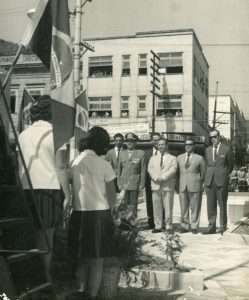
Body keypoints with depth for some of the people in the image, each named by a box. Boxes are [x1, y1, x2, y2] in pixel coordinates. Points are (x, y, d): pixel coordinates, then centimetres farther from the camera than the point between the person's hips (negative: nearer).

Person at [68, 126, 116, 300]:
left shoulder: (75, 162, 3)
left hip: (79, 214, 4)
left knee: (82, 258, 16)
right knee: (97, 260, 5)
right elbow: (112, 194, -4)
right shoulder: (103, 164, -6)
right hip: (99, 213, -4)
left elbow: (73, 188, 2)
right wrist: (109, 210, 12)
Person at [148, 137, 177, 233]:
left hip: (168, 186, -3)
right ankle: (158, 226, 6)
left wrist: (162, 177, -16)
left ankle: (168, 226, 1)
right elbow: (150, 169, 6)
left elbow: (173, 170, -4)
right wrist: (156, 178, -12)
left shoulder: (172, 158, 10)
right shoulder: (153, 158, 20)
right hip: (155, 185, 3)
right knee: (156, 207, 1)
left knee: (168, 207, -5)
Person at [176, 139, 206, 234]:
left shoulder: (199, 158, 5)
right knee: (183, 208, 4)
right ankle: (184, 226, 11)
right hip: (182, 186, 3)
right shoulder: (179, 158, 14)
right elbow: (176, 171, 16)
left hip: (195, 186, -2)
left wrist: (201, 185, 4)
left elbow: (203, 172, 8)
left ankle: (194, 227, 7)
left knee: (195, 207, 0)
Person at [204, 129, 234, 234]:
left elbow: (230, 165, 9)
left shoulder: (226, 149, 0)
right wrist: (207, 178, 12)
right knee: (211, 205, 5)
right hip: (209, 181, 4)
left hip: (221, 182, -4)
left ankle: (223, 227, 9)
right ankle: (212, 226, 11)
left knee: (222, 205, 2)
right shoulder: (208, 150, 12)